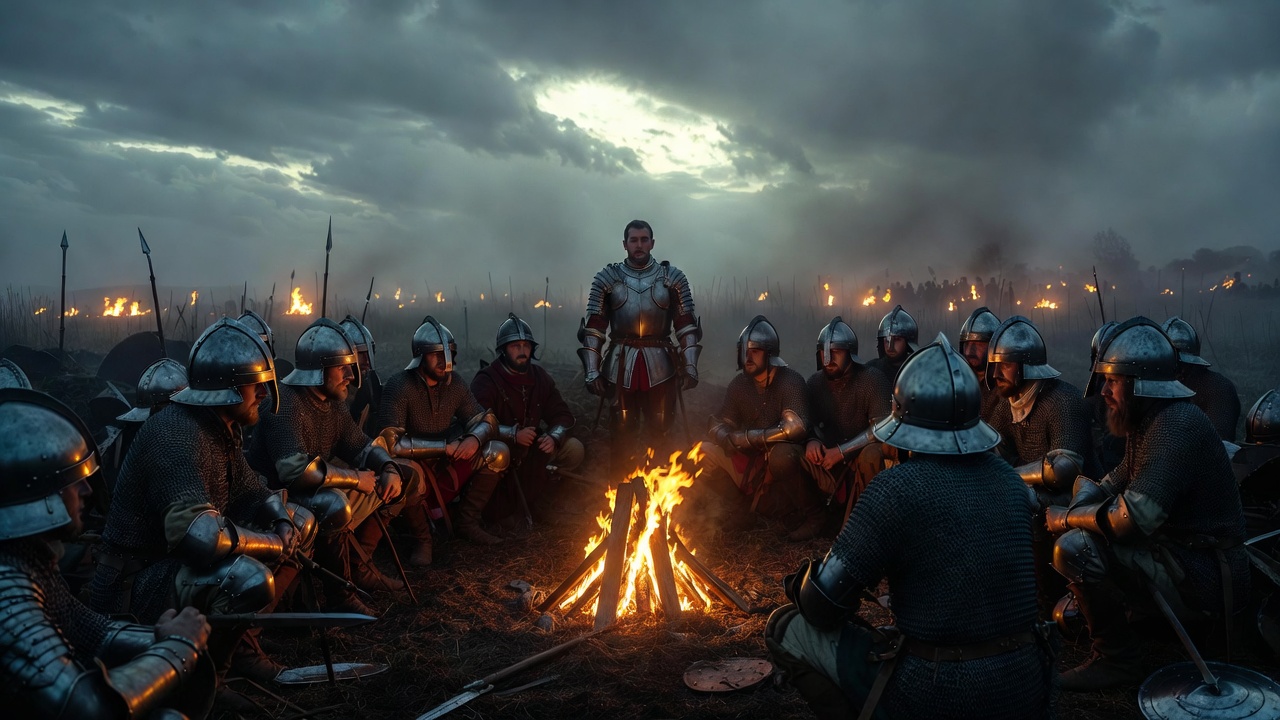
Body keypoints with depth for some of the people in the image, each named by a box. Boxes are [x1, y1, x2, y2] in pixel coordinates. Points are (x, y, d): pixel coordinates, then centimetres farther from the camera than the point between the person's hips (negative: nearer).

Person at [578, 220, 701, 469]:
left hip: (661, 368, 0)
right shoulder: (607, 278, 4)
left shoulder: (672, 277, 5)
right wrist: (592, 371, -5)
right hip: (620, 367, 0)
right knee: (623, 435, 8)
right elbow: (592, 328, 2)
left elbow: (687, 326, 3)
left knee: (660, 435, 7)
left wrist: (690, 367, -5)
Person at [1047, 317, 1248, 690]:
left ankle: (1117, 659, -5)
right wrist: (1079, 508, -6)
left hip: (1204, 581, -11)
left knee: (1075, 548, -24)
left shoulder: (1177, 424, -24)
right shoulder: (1149, 421, 9)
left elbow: (1134, 518, -33)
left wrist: (1067, 518, -16)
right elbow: (1115, 482, 16)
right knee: (1086, 485, 16)